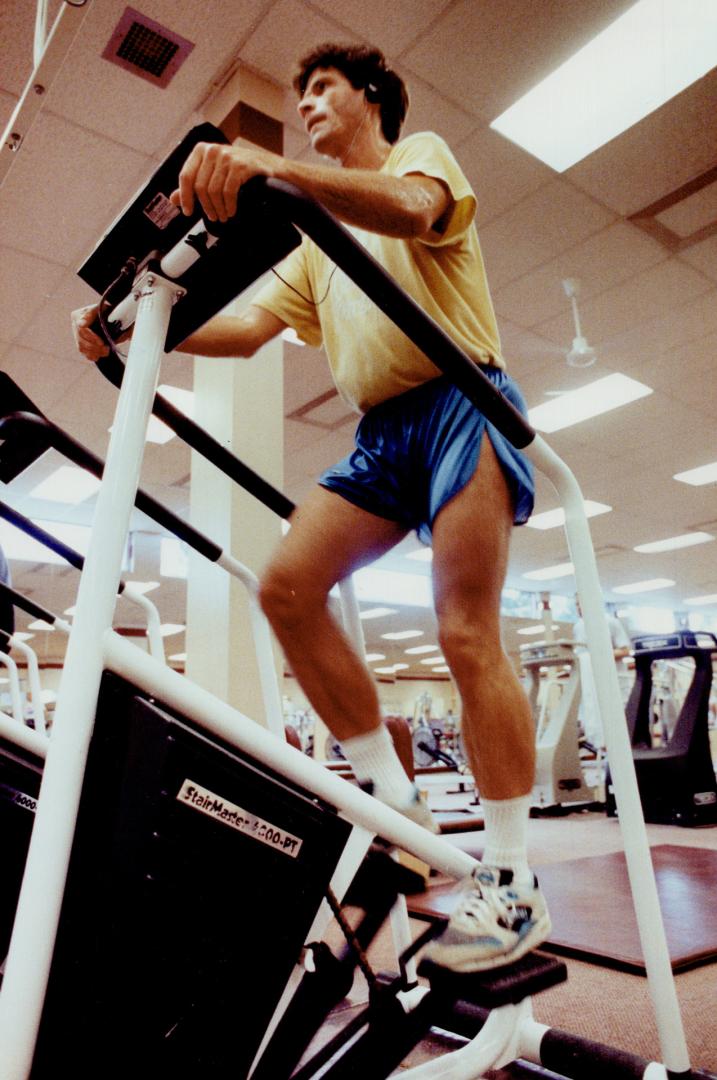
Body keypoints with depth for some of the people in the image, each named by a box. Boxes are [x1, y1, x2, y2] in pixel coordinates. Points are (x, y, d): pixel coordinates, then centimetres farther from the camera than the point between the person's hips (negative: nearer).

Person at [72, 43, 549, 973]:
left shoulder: (422, 152, 12)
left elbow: (409, 208, -16)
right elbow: (251, 327, 15)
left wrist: (272, 166, -32)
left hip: (459, 398, -6)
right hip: (381, 429, 6)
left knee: (466, 634, -15)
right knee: (288, 584, -12)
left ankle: (510, 880, -4)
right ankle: (394, 799, -2)